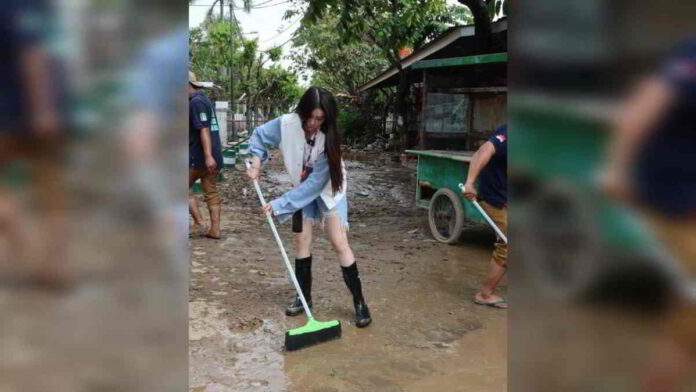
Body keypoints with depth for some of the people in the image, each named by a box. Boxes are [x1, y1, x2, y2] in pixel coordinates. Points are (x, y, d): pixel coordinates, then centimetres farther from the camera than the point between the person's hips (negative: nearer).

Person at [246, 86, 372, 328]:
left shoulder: (328, 139, -31)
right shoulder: (286, 124, -23)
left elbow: (314, 183, -31)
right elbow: (259, 135, -2)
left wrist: (278, 205, -31)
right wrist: (256, 161, -18)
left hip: (328, 190, -4)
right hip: (302, 190, 4)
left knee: (339, 243, -11)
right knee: (302, 240, 7)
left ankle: (359, 302, -2)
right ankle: (304, 296, 22)